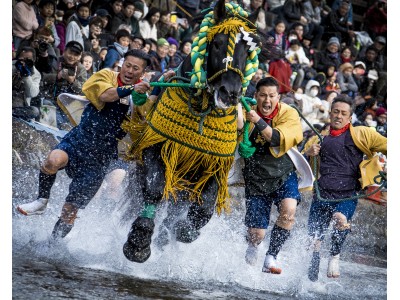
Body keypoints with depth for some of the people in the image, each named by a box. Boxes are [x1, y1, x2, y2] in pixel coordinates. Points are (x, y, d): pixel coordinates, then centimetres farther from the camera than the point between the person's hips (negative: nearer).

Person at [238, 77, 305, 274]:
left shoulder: (289, 114, -12)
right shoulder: (248, 113, -10)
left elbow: (278, 139, -28)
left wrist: (258, 121, -42)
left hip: (283, 175, 0)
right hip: (257, 179, 0)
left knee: (288, 209, -29)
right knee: (256, 234, -2)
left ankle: (271, 258, -14)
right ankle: (252, 247, 36)